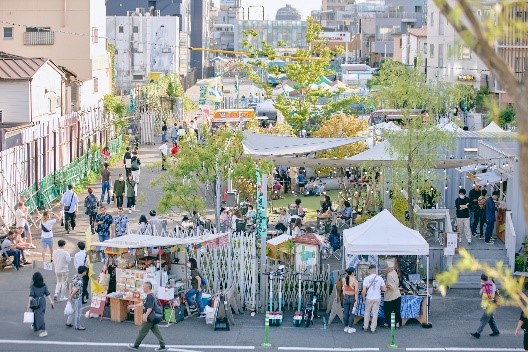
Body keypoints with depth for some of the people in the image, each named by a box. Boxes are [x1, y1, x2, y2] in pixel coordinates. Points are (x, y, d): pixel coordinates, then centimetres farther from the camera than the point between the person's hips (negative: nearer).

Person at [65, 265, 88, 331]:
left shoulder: (75, 276, 2)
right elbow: (75, 290, -26)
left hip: (73, 297, 9)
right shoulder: (79, 281, -27)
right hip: (77, 298, -9)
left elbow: (70, 285, 10)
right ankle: (77, 326, 15)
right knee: (78, 312, 5)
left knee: (73, 310, 23)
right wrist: (70, 297, -15)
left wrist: (70, 295, 10)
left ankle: (69, 322, 34)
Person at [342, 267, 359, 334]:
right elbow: (356, 292, -17)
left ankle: (346, 327, 19)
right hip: (352, 297, -4)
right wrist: (356, 301, -13)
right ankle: (350, 328, 8)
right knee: (352, 313, 4)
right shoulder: (355, 281, -14)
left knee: (345, 313, 11)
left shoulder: (344, 280, -2)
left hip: (346, 297, 4)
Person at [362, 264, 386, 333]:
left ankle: (365, 327, 24)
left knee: (367, 312, 17)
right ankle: (373, 329, 12)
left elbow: (364, 290, -14)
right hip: (377, 298, 1)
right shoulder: (380, 278, -5)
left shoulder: (366, 279, -11)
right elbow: (384, 289, -4)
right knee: (375, 313, 9)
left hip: (369, 298, -1)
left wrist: (363, 297, 3)